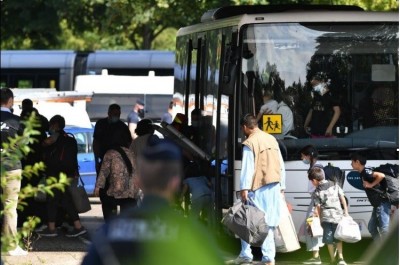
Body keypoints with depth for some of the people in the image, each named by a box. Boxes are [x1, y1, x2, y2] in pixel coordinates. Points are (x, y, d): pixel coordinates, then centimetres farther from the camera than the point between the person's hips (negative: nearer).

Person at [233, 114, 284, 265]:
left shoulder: (249, 143, -9)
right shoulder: (272, 139, 11)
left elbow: (247, 168, -15)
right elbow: (281, 166, 14)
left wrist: (244, 189, -16)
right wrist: (280, 186, 20)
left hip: (258, 189, -6)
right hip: (274, 187, 6)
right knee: (269, 223, 7)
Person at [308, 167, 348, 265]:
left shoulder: (316, 192, -1)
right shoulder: (335, 186, 8)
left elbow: (318, 208, 0)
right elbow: (342, 198, 7)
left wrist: (319, 218, 8)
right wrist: (346, 212, 11)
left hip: (326, 216, -2)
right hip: (338, 215, 3)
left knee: (329, 239, 7)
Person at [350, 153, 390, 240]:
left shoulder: (366, 172, -16)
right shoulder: (362, 174, 13)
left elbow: (381, 175, -28)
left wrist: (371, 185, -19)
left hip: (382, 204, -11)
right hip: (377, 205, 11)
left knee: (384, 229, -10)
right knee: (371, 227, 16)